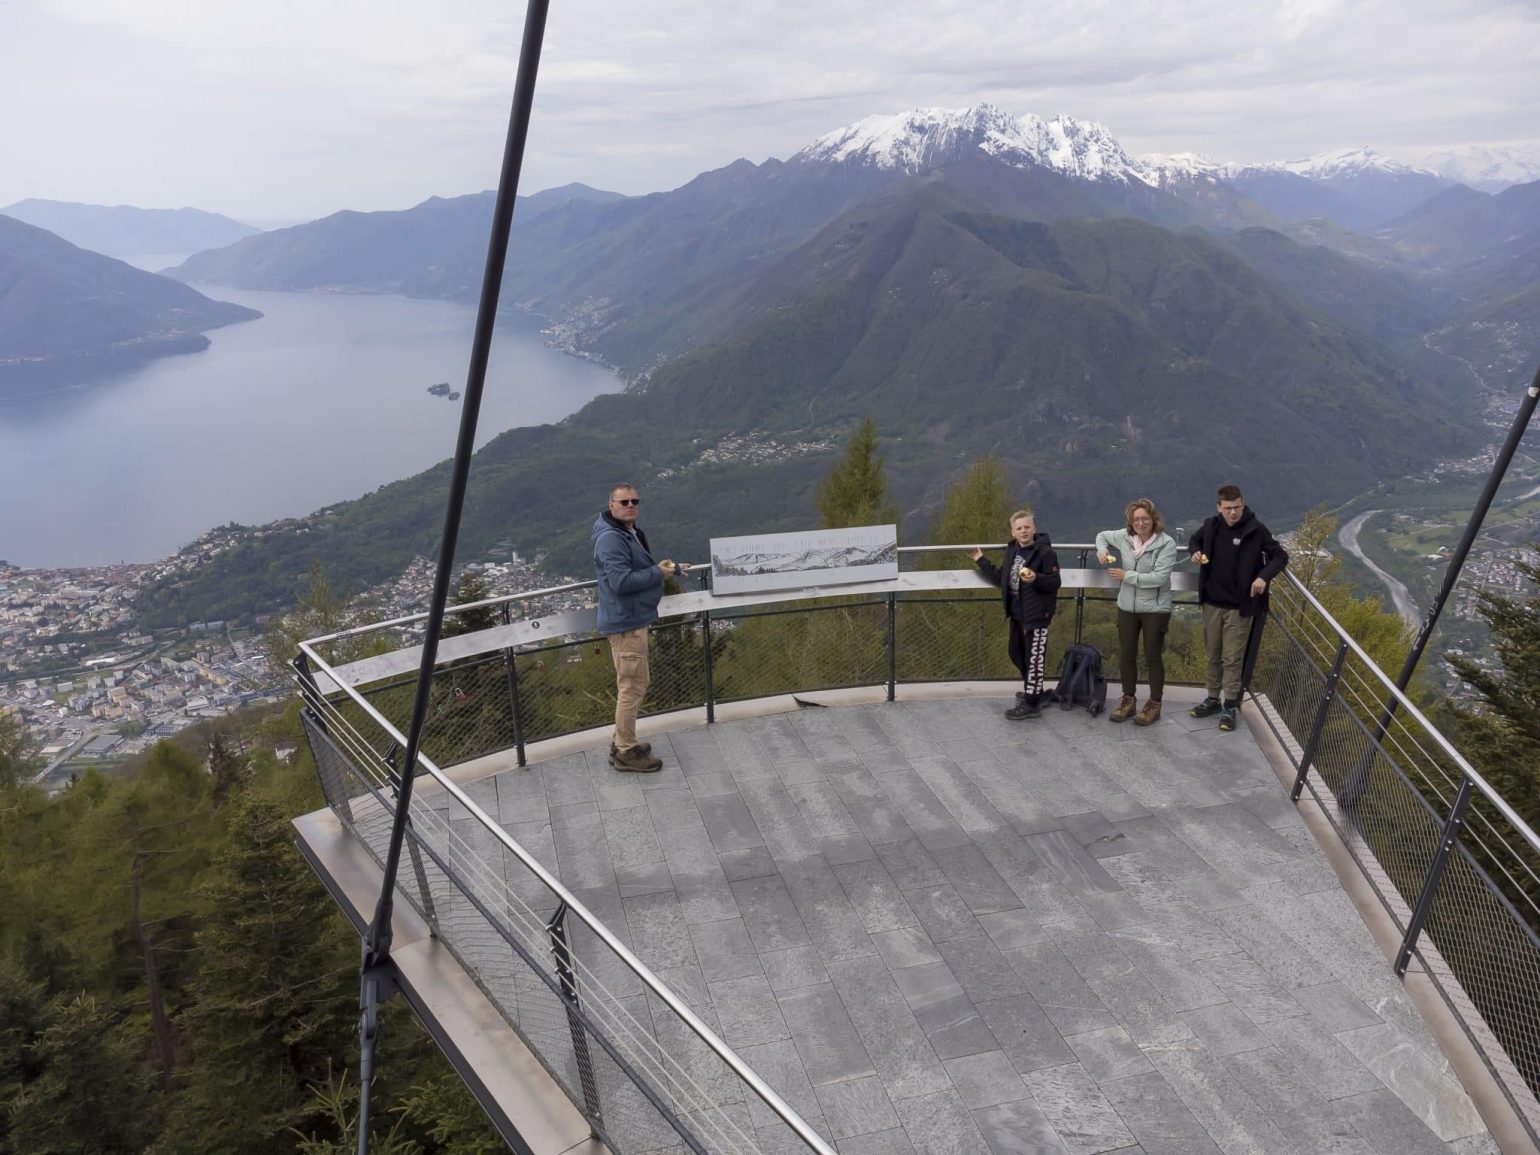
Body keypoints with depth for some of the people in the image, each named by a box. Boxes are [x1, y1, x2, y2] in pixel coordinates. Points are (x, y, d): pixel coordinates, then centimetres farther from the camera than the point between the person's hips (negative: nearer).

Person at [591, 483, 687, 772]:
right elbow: (621, 581, -29)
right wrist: (658, 573, -20)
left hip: (634, 620, 11)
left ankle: (623, 742, 32)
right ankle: (626, 753, 8)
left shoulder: (630, 532, 13)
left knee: (637, 683, 20)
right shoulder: (611, 539, -20)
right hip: (625, 622, -11)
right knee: (631, 687, -3)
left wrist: (669, 569, 16)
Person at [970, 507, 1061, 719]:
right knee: (1017, 654, 19)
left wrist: (1035, 578, -33)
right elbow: (1000, 579, 13)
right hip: (1017, 613, 8)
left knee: (1034, 658, -1)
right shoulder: (1012, 550, 9)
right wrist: (981, 561, 13)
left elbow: (1055, 583, -16)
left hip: (1036, 614, -8)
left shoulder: (1045, 552, -14)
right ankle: (1033, 693, 35)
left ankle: (1031, 704, 8)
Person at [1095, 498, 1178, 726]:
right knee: (1126, 655, 13)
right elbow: (1102, 535, 17)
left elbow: (1159, 577, -24)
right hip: (1127, 606, 5)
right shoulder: (1124, 536, -3)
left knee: (1153, 657, 5)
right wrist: (1102, 550, -4)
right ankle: (1128, 700, 27)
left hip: (1155, 608, -5)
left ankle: (1154, 705, 18)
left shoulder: (1166, 543, -17)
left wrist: (1126, 576, -20)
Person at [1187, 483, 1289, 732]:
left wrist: (1264, 576, -22)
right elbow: (1194, 540, 19)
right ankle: (1214, 699, 26)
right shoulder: (1211, 525, -1)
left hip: (1239, 606, -4)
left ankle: (1230, 706, 11)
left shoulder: (1256, 530, -12)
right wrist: (1195, 552, -4)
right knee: (1213, 655, 13)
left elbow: (1281, 556, -5)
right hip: (1212, 603, 4)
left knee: (1232, 658, 0)